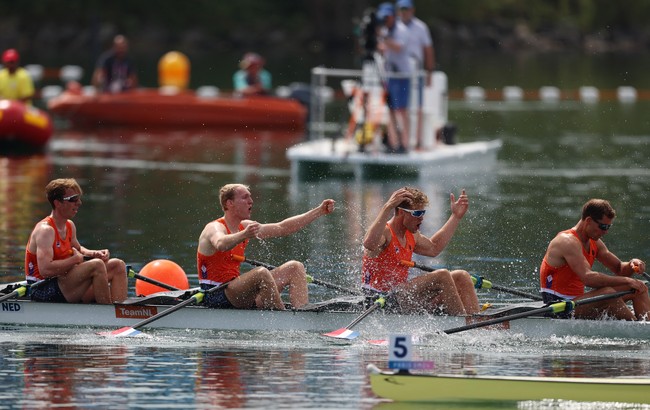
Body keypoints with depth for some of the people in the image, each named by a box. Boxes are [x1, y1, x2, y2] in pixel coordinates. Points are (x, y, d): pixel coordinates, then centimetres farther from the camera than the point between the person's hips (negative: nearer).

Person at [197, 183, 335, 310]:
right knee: (261, 273, -35)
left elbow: (282, 228, 18)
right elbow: (221, 244, -39)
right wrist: (244, 235, -60)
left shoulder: (245, 227, 14)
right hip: (216, 297, -10)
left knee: (294, 268, 4)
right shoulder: (215, 228, -14)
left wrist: (319, 211, 16)